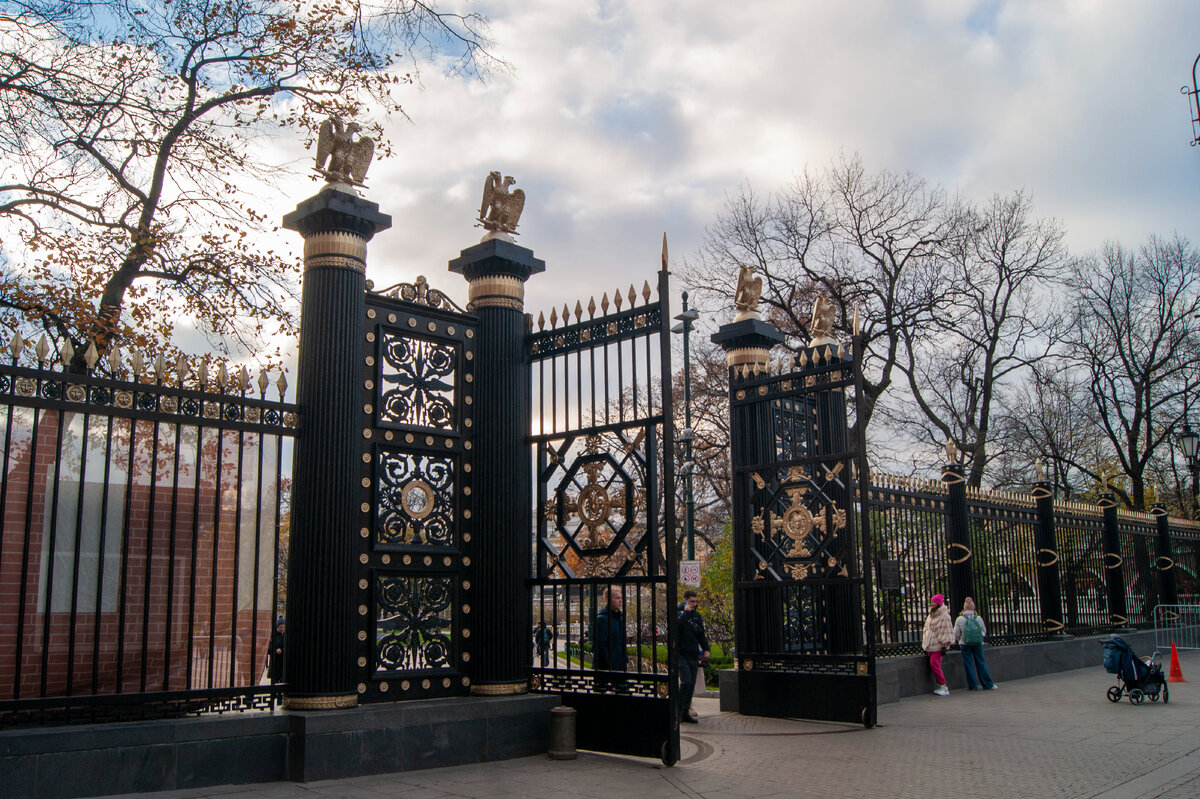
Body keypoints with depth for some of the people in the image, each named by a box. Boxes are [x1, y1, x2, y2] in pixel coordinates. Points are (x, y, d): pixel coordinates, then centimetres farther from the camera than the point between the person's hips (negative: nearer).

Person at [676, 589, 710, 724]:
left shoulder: (697, 615, 14)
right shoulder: (678, 614, -4)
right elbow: (676, 627, -24)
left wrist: (705, 649, 11)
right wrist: (685, 611, -22)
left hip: (694, 656, 6)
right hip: (681, 655, -6)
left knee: (691, 685, 5)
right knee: (686, 682, -15)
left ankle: (685, 712, 11)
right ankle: (678, 710, -3)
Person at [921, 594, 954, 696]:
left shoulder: (944, 616, -10)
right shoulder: (931, 615, 17)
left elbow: (946, 632, -12)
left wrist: (945, 645, -16)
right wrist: (924, 643, 24)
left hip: (938, 645, -8)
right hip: (930, 645, 8)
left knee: (934, 664, -14)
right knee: (933, 665, 6)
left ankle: (943, 686, -6)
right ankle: (942, 686, 13)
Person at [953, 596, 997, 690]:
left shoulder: (959, 619, -7)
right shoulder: (978, 618, -1)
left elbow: (956, 634, -1)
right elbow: (984, 631, 13)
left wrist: (956, 641, 20)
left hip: (965, 644, -2)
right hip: (978, 644, 2)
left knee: (968, 664, 5)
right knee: (981, 663, 9)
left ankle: (972, 685, 7)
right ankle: (987, 684, 12)